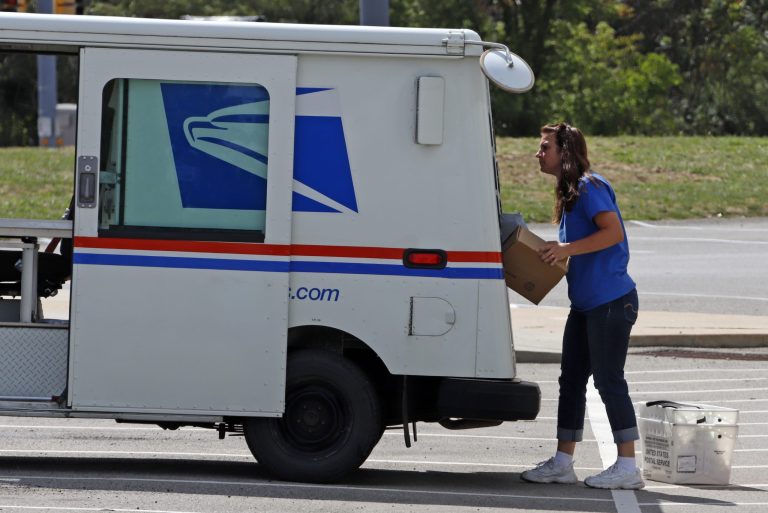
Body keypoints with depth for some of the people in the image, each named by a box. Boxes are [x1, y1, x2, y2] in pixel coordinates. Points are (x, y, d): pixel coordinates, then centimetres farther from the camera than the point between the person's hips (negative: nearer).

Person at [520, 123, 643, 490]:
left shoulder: (589, 187, -12)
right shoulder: (569, 192, 17)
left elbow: (613, 232, -21)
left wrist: (568, 249, -21)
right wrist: (555, 252, 7)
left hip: (610, 300, -10)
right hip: (585, 303, 10)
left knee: (608, 380, -7)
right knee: (571, 378, 11)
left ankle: (627, 467, -2)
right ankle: (562, 463, 16)